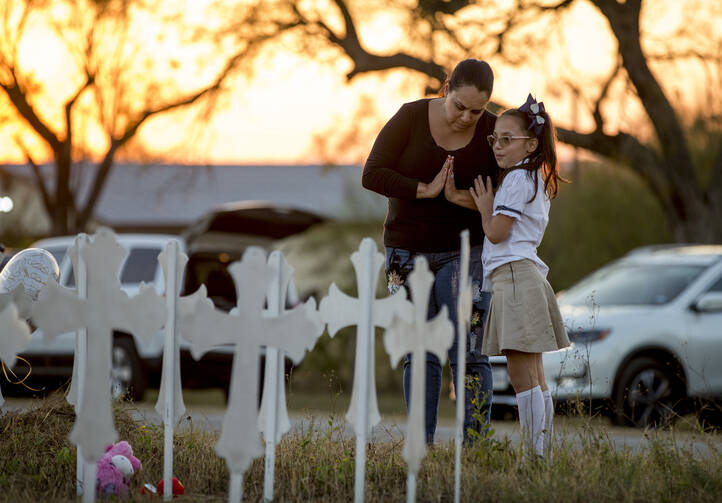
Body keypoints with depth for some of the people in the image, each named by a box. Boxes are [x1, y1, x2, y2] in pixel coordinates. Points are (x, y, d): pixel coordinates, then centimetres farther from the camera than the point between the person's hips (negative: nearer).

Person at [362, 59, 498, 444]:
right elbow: (373, 175, -11)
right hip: (408, 252, 1)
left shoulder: (492, 132, -7)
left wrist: (460, 197, -23)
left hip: (463, 252, -1)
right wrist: (427, 190, -19)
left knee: (468, 353, -8)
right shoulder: (411, 118, -7)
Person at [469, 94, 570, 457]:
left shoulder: (518, 179, -10)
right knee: (533, 376, 10)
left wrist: (485, 209, 4)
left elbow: (496, 233, -12)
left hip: (514, 276, -11)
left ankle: (538, 453, -16)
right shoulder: (536, 179, 21)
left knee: (521, 374, -12)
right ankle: (544, 450, 11)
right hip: (526, 275, 11)